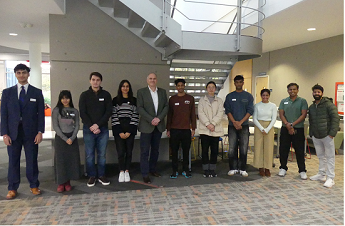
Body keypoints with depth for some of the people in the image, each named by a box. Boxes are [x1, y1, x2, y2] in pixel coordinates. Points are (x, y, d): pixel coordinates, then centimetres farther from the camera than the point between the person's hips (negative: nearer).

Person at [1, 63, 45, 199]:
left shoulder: (37, 92, 4)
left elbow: (41, 113, 2)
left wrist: (40, 132, -6)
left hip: (31, 132, -1)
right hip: (13, 132, 1)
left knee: (32, 160, 6)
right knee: (13, 161, 6)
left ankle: (34, 186, 19)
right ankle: (12, 188, 19)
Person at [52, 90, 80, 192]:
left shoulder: (75, 111, 8)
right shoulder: (56, 110, 1)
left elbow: (77, 126, 5)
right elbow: (55, 126, -4)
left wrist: (72, 138, -9)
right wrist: (65, 138, -11)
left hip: (72, 138, 2)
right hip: (60, 138, -2)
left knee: (72, 160, 1)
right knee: (60, 160, -2)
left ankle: (68, 182, 12)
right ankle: (61, 183, 7)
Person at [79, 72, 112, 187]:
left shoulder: (106, 95, 5)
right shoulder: (84, 95, 4)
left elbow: (108, 112, -2)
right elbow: (82, 113, -2)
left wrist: (98, 125, -11)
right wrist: (91, 127, -12)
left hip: (103, 129, 1)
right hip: (88, 129, 0)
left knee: (102, 154, 6)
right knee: (89, 155, 5)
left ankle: (101, 175, 18)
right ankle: (91, 176, 17)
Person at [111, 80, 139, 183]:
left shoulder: (134, 100, 8)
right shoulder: (115, 100, 6)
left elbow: (135, 116, 2)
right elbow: (114, 117, 1)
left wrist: (129, 131, -5)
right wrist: (120, 132, -6)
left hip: (130, 130, 1)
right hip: (118, 130, -1)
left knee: (129, 151, 4)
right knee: (121, 152, -2)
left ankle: (127, 171, 19)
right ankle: (121, 172, 15)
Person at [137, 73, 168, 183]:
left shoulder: (162, 91, 10)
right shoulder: (141, 92, -1)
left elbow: (166, 106, 5)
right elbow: (140, 108, -8)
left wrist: (159, 118, -10)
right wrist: (151, 120, -15)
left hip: (159, 125, 4)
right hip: (146, 126, -4)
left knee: (155, 150, 14)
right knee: (145, 151, -1)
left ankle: (152, 169, 29)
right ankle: (145, 174, 7)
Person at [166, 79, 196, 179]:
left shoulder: (190, 98, 7)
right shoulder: (172, 99, 7)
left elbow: (193, 114, 8)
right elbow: (169, 115, 9)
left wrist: (193, 128, 3)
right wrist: (168, 129, 5)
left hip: (186, 129, 0)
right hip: (174, 129, 0)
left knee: (186, 151, 5)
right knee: (174, 151, 4)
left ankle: (185, 170, 18)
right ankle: (175, 171, 14)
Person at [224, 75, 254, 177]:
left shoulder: (248, 96, 6)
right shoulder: (230, 96, 8)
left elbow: (250, 111, -1)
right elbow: (227, 111, 1)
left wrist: (240, 122, -13)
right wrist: (234, 122, -13)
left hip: (244, 125, 0)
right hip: (232, 126, 1)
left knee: (244, 148, 2)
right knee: (232, 148, 2)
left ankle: (242, 169, 12)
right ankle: (233, 168, 13)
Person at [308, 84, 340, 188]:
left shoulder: (329, 105, -7)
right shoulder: (311, 107, 14)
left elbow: (335, 118, -12)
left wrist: (332, 133, -18)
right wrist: (311, 133, 15)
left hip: (327, 135, -6)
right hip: (316, 136, 7)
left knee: (330, 156, 1)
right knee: (320, 156, 16)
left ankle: (330, 178, 6)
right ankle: (321, 175, 26)